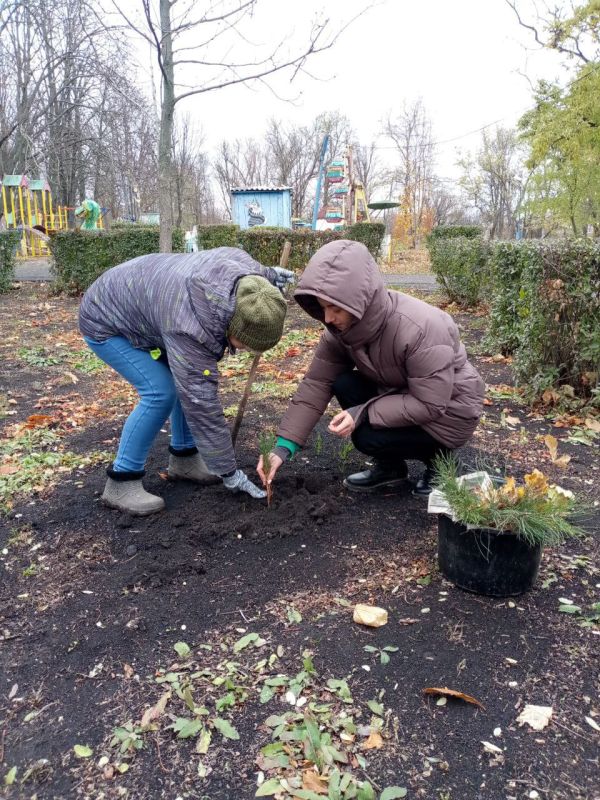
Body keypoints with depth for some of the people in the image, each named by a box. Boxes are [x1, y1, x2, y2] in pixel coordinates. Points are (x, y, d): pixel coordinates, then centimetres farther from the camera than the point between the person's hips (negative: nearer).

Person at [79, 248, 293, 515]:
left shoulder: (239, 263, -22)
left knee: (187, 381, 1)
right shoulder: (190, 329, -42)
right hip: (105, 322, -8)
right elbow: (202, 404, -35)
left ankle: (183, 459, 17)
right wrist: (229, 472, -28)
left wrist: (269, 274, 5)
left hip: (142, 299, 8)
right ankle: (121, 482, -7)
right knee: (161, 392, -20)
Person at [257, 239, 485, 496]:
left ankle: (438, 458, 5)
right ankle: (390, 467, 4)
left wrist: (363, 413, -32)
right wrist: (283, 446, -18)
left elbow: (431, 404, -30)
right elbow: (316, 384, -12)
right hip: (402, 393, 7)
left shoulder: (421, 329, -35)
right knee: (343, 385, -13)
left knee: (368, 436, -23)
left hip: (449, 410, -7)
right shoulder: (341, 327, -14)